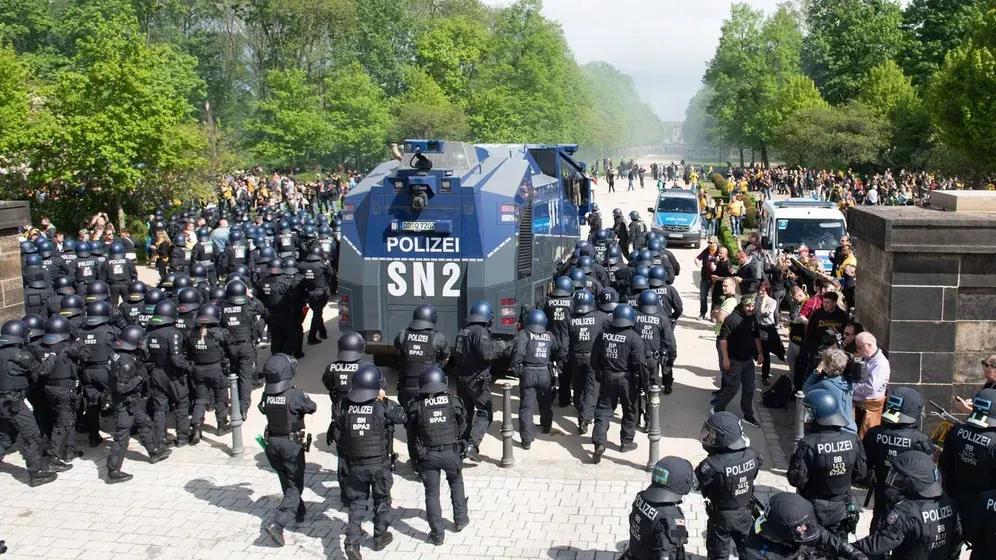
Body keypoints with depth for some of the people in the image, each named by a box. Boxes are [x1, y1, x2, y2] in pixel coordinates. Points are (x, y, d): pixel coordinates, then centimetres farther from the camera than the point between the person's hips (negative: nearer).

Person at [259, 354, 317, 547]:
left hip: (273, 443, 5)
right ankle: (277, 522, -11)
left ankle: (299, 512, 43)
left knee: (286, 482, 23)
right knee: (295, 486, 4)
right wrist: (305, 398, 14)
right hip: (292, 444, -5)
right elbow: (312, 408, -5)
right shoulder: (296, 395, -23)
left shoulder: (266, 395, -10)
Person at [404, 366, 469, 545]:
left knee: (431, 493, 11)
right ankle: (461, 520, 36)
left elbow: (411, 431, 0)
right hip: (451, 452, 1)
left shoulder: (415, 406, -10)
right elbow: (462, 426, 3)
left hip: (427, 455, -1)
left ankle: (437, 534, 16)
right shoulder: (454, 402, -7)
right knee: (456, 483, 27)